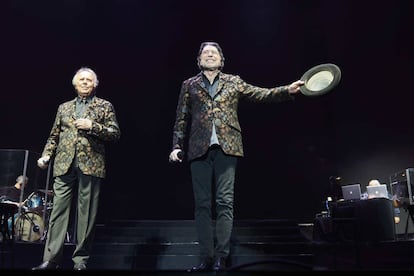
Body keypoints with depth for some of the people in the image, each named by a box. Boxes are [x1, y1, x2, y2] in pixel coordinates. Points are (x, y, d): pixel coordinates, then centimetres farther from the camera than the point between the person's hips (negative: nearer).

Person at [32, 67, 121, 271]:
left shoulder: (104, 106, 11)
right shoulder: (64, 107, 22)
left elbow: (115, 134, 2)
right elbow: (54, 136, 20)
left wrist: (92, 126, -10)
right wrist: (46, 155, 6)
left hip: (90, 165, -3)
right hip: (64, 165, 3)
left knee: (86, 214, -1)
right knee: (58, 211, -1)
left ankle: (81, 259, 8)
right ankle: (51, 259, 4)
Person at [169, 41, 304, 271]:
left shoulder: (233, 82, 15)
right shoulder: (189, 85, 16)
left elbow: (261, 94, 7)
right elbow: (182, 119, 12)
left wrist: (288, 90, -7)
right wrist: (177, 147, 2)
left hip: (226, 148, -1)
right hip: (199, 149, 1)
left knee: (225, 202, -5)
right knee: (202, 204, 2)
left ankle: (221, 257, 1)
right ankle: (207, 257, 9)